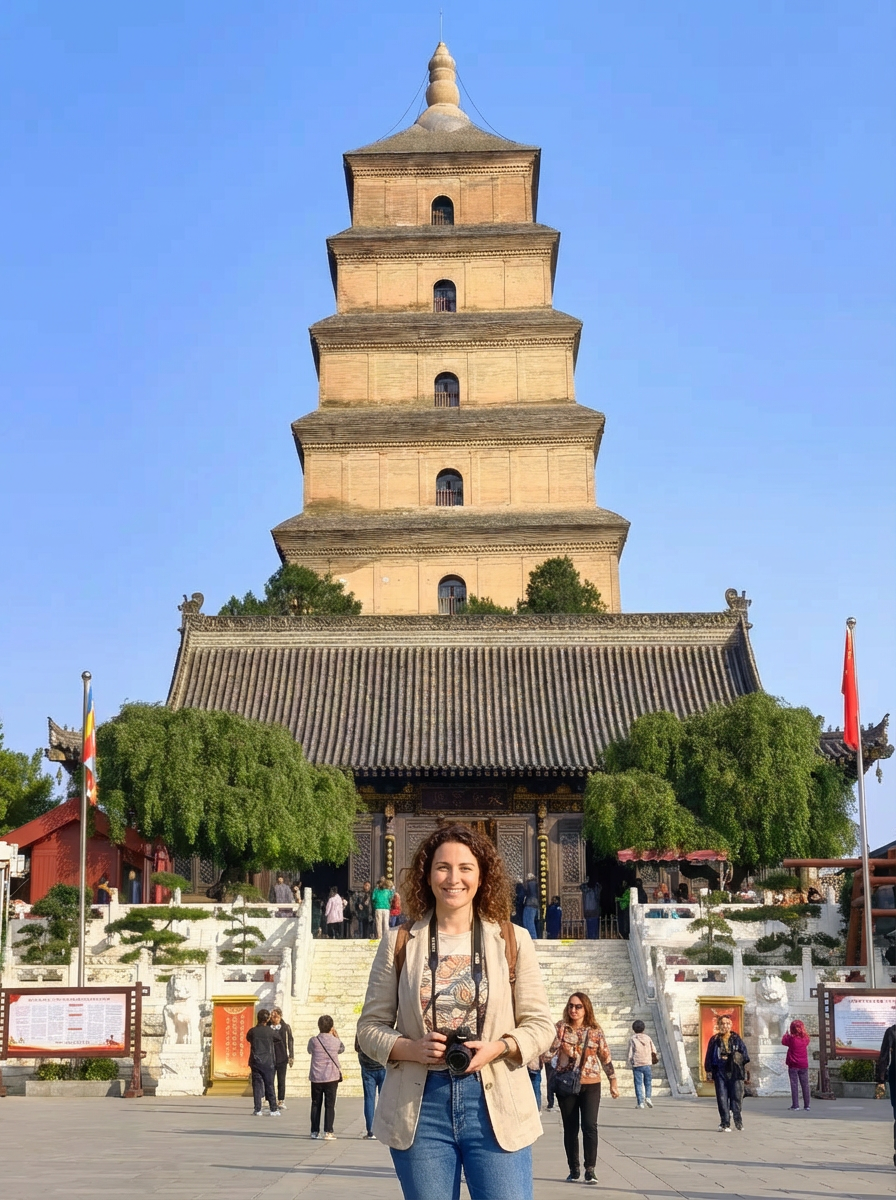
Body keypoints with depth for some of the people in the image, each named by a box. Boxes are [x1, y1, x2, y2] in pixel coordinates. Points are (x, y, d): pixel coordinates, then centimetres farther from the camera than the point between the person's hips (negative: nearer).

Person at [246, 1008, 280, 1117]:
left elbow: (248, 1039, 17)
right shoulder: (270, 1031, -4)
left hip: (256, 1062, 1)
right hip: (268, 1062, -1)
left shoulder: (252, 1031, -1)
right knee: (270, 1085, 4)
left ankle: (258, 1109, 1)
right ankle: (273, 1109, 3)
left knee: (257, 1085, 4)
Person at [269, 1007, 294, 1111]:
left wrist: (291, 1057, 2)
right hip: (270, 1058, 0)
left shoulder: (286, 1028, 2)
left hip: (282, 1058, 0)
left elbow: (290, 1042, 5)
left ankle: (280, 1101, 10)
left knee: (282, 1081, 3)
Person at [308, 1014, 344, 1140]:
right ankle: (328, 1132, -2)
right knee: (330, 1105, 3)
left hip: (316, 1078, 1)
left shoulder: (313, 1041, -7)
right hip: (331, 1078, -1)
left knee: (315, 1105, 12)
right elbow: (342, 1049, 15)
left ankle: (315, 1131, 16)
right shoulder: (335, 1041, -6)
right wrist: (336, 1036, 21)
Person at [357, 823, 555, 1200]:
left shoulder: (512, 940, 2)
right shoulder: (399, 943, 3)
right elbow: (370, 1026, 5)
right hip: (419, 1106, 1)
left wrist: (498, 1048, -15)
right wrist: (411, 1048, -14)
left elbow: (540, 1025, 3)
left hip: (495, 1104, -1)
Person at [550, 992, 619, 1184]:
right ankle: (573, 1170, 15)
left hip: (591, 1085, -1)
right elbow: (549, 1052, -4)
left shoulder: (595, 1031, 2)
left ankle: (590, 1169, -3)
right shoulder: (560, 1028, 1)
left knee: (589, 1126, -11)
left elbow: (606, 1058, 7)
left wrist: (613, 1082, 6)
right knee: (570, 1128, 5)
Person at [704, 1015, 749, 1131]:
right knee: (722, 1099, -2)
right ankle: (725, 1124, 1)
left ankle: (738, 1120, 20)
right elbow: (709, 1056, 8)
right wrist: (709, 1070, 2)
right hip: (720, 1072, 0)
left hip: (735, 1072, 0)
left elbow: (744, 1053, 9)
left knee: (736, 1096, 0)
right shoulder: (714, 1040, 7)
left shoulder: (737, 1039, 7)